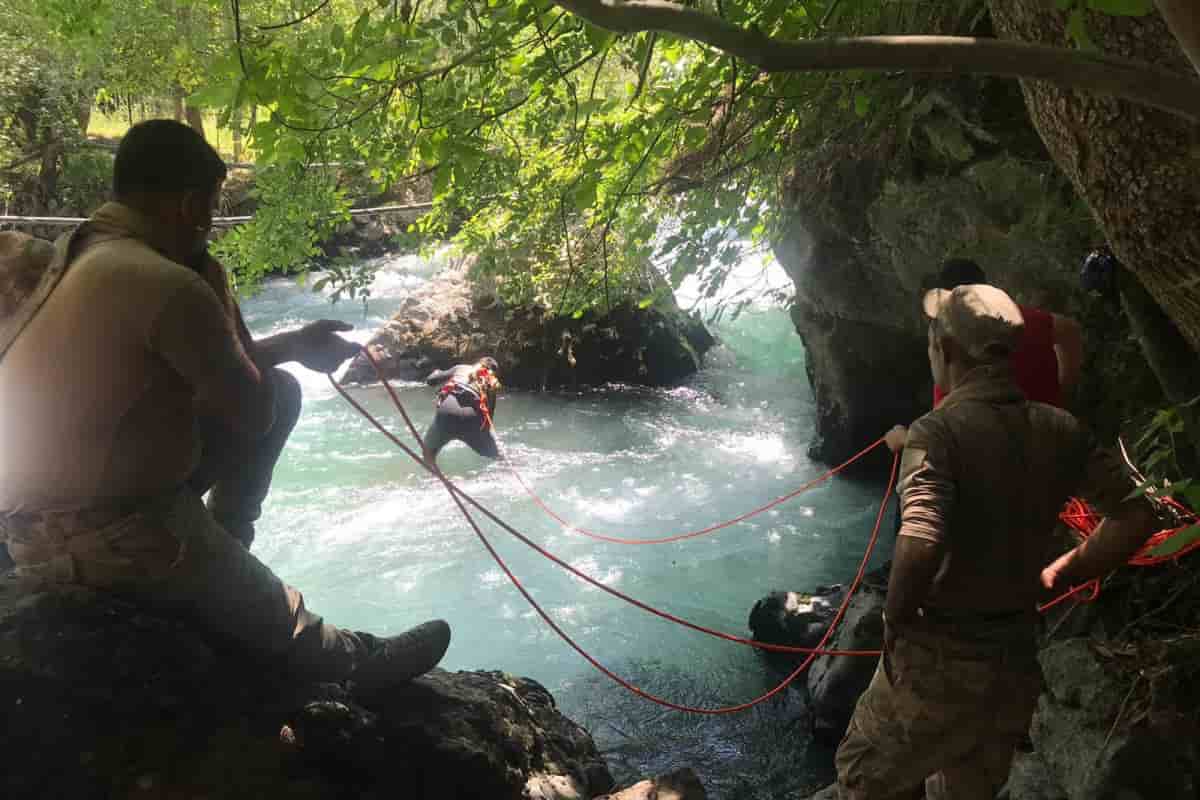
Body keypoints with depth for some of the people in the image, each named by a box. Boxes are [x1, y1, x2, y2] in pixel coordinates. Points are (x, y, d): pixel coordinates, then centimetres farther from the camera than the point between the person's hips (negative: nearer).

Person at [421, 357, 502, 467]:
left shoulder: (461, 368, 26)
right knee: (496, 458, 21)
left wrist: (437, 372, 47)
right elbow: (489, 415, 23)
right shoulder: (492, 384, 26)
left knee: (428, 451, 26)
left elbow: (430, 380, 25)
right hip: (472, 417, 0)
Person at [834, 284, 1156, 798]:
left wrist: (897, 617, -17)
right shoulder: (1060, 431, -1)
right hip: (1018, 660, 6)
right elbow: (1135, 517, 4)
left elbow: (921, 540, -34)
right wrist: (1055, 578, 9)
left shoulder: (939, 430, -21)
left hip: (939, 658, -6)